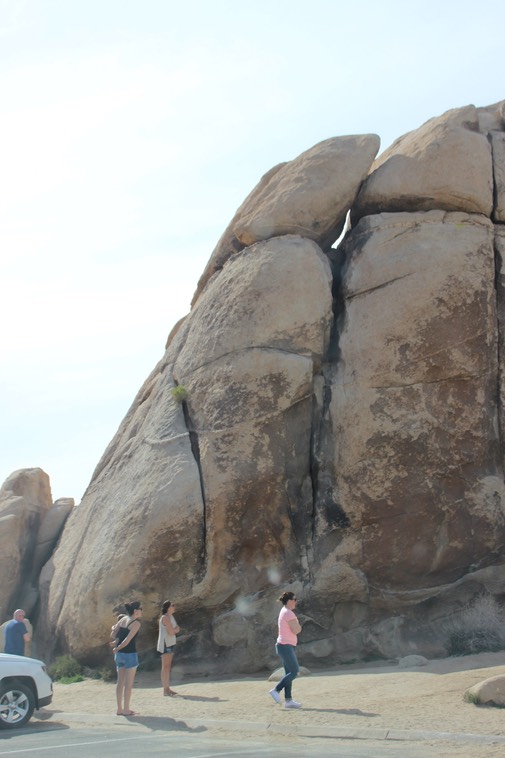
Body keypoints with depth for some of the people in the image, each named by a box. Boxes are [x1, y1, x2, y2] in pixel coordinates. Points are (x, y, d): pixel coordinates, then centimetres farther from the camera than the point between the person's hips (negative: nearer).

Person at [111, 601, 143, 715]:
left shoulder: (123, 619, 6)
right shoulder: (136, 623, -14)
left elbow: (113, 635, 4)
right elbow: (127, 640, -19)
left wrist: (114, 628, 23)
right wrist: (117, 649, -5)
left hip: (119, 655, 7)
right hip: (130, 654, -7)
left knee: (120, 682, 11)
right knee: (129, 683, 1)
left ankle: (120, 709, 16)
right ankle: (126, 710, 4)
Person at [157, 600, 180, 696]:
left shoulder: (171, 617, 15)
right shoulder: (165, 617, -14)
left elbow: (177, 629, 14)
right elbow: (171, 632, -17)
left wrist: (174, 629, -6)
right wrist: (175, 629, 2)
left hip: (171, 643, 9)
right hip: (166, 644, -9)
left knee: (168, 666, 10)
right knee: (165, 666, -7)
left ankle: (167, 688, 14)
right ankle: (165, 689, -6)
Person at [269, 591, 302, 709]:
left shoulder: (284, 611, 16)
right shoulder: (288, 613, -15)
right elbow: (296, 630, -17)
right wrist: (297, 624, 1)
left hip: (286, 646, 10)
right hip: (286, 646, -10)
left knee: (289, 672, 8)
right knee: (294, 671, -9)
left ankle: (288, 700, 6)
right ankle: (276, 690, -6)